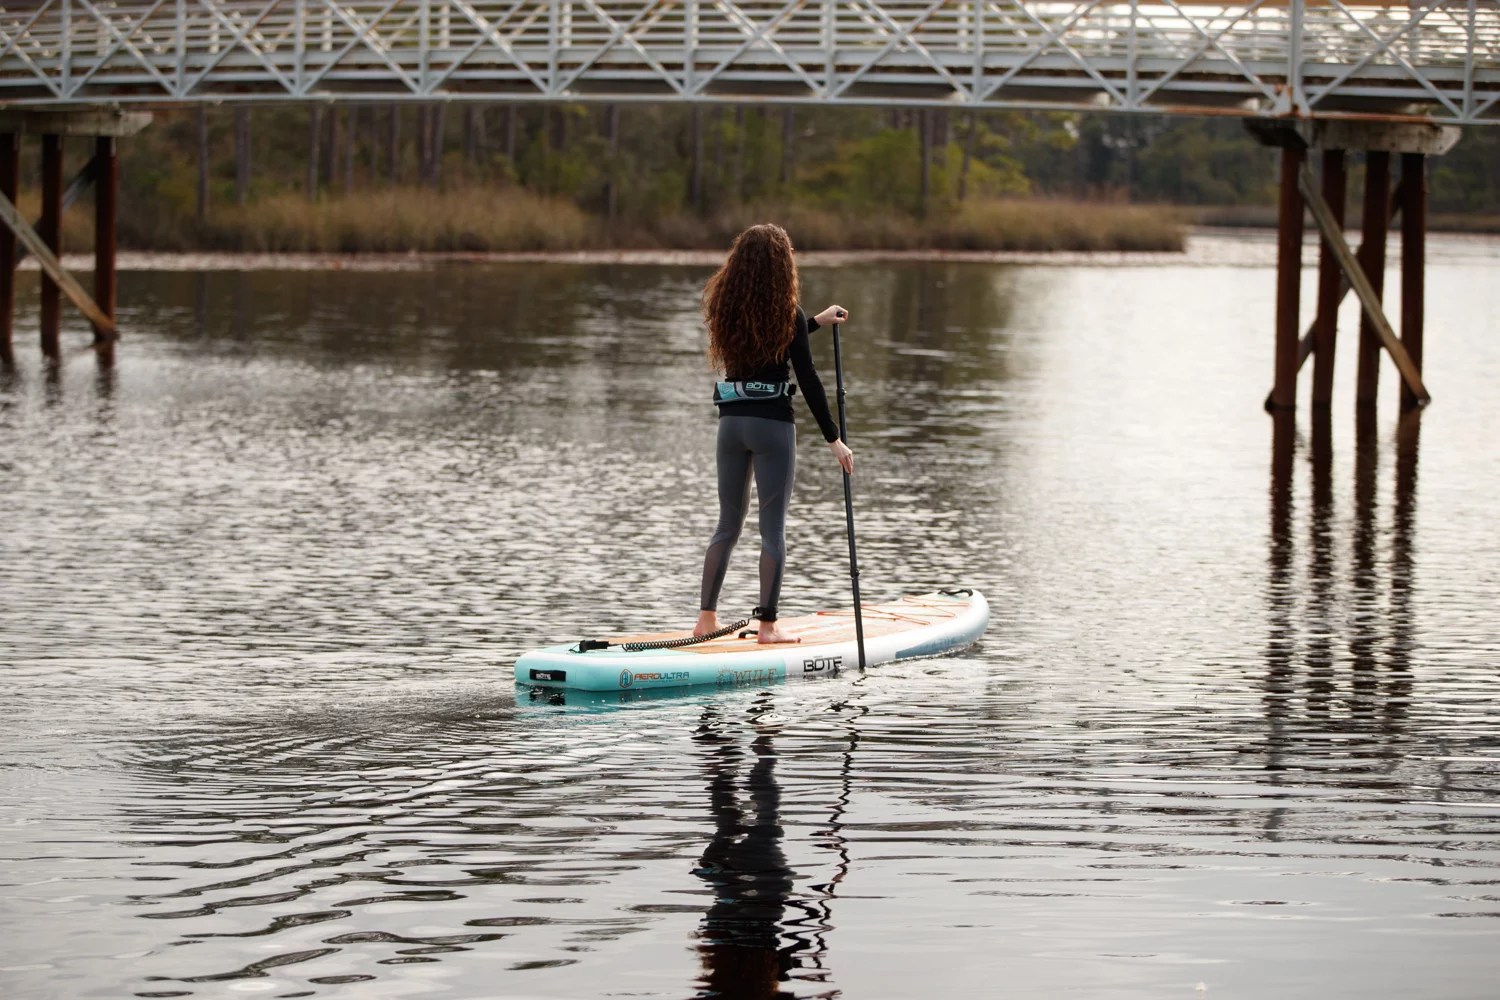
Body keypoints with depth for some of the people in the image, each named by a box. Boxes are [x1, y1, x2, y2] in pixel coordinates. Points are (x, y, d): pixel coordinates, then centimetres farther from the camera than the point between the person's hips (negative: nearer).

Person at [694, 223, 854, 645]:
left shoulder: (724, 307, 5)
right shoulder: (785, 312, -12)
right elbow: (807, 379, -10)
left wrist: (816, 321, 31)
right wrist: (833, 438, -4)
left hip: (731, 421, 5)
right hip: (772, 424, -5)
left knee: (728, 523, 16)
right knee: (773, 527, 1)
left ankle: (707, 617, 17)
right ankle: (767, 624, 2)